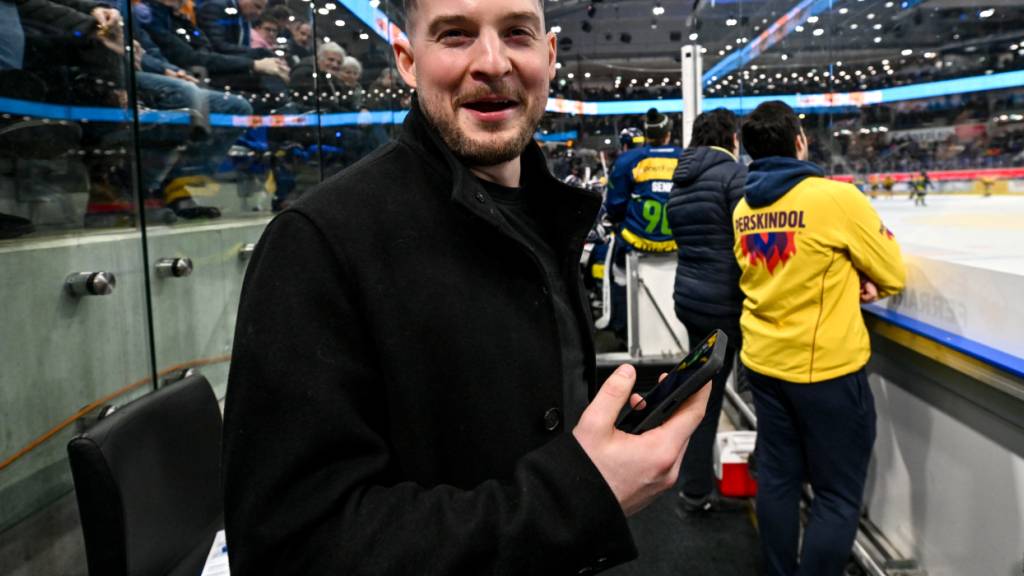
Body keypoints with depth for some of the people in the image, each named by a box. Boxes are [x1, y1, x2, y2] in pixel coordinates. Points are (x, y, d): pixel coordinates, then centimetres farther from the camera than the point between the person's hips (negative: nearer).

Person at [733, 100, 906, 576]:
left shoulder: (742, 209, 2)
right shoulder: (837, 198, -16)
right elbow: (893, 275, -4)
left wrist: (846, 283, 2)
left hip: (763, 362, 6)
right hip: (826, 367, -6)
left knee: (777, 479, 17)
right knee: (837, 497, 7)